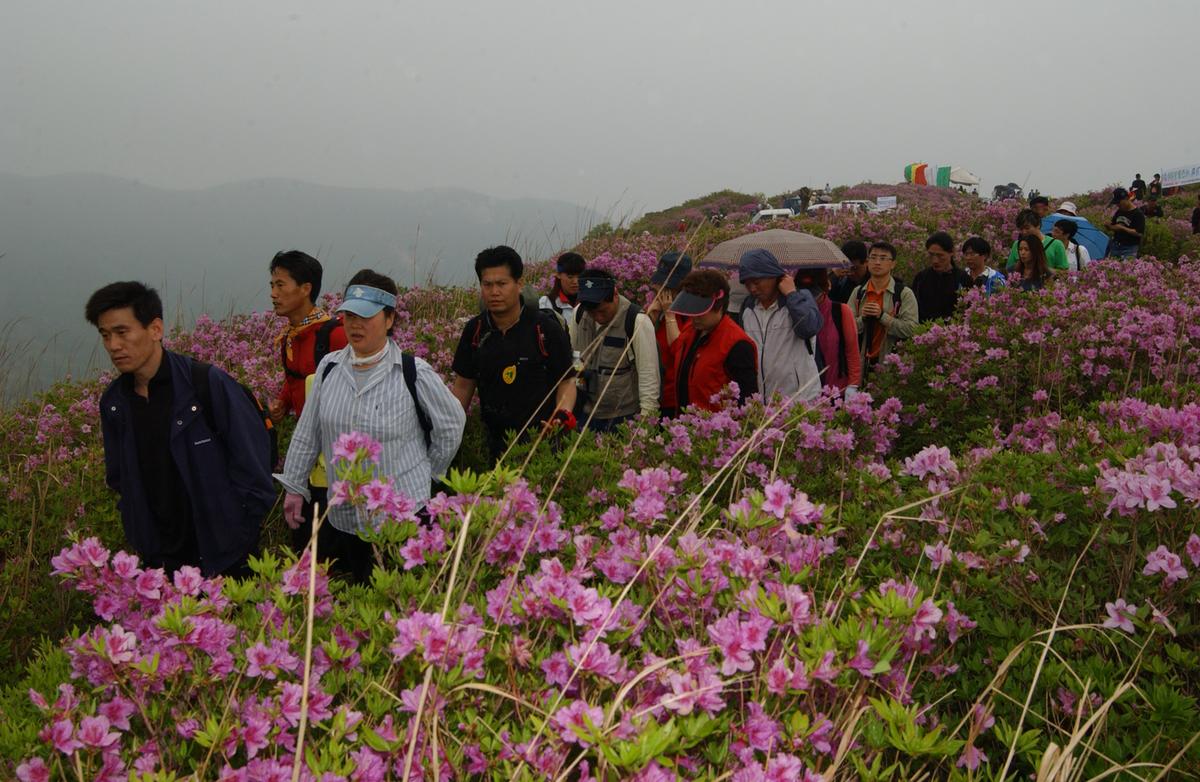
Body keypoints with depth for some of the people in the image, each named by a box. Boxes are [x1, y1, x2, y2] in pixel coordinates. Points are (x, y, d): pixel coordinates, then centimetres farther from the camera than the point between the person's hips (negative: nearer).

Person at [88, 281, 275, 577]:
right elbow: (118, 479, 15)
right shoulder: (113, 402, 2)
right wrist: (139, 539, 7)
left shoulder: (209, 385, -15)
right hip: (159, 561, 5)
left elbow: (254, 471, -12)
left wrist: (238, 539, -10)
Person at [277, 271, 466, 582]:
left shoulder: (413, 372, -10)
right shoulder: (329, 367, 3)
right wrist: (294, 487, 14)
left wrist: (427, 474, 7)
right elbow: (307, 433, 12)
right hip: (341, 518, 4)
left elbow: (451, 423, 2)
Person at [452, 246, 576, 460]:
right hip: (495, 440, 4)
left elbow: (567, 382, -5)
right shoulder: (475, 330, 1)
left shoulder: (546, 328, -11)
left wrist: (563, 415, -24)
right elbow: (463, 386, 9)